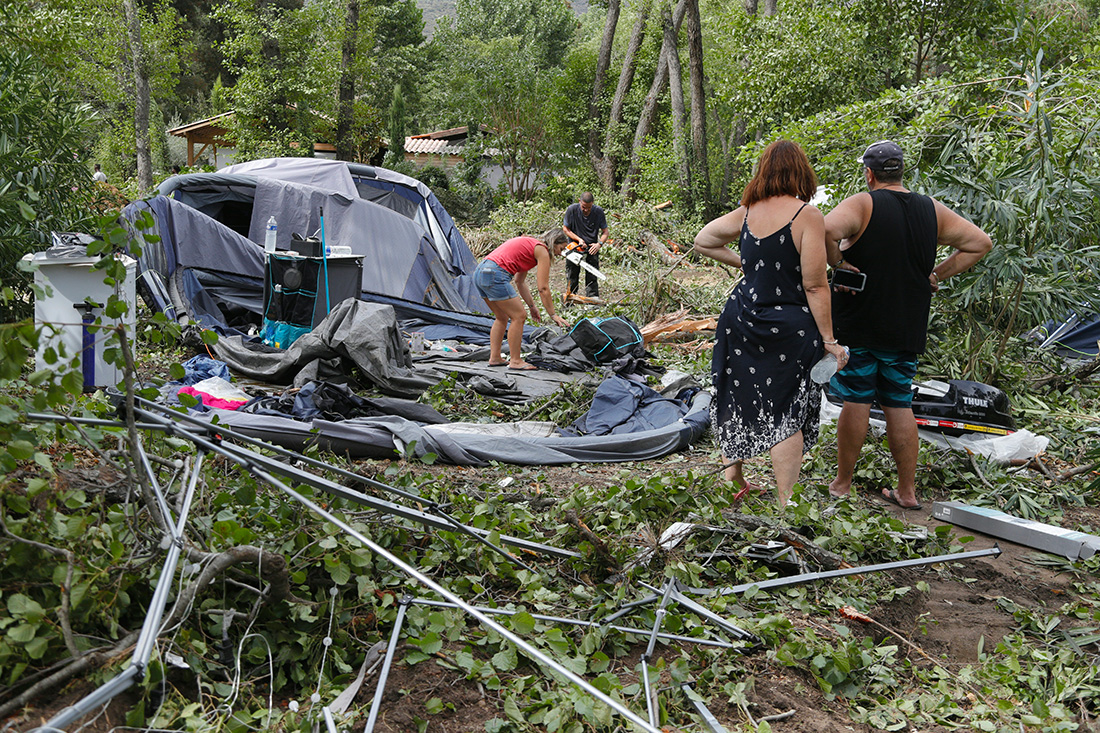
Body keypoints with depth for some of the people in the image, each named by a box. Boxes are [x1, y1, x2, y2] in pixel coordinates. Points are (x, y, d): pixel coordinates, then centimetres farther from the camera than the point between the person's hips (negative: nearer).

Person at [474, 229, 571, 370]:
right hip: (494, 275, -10)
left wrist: (532, 306, 30)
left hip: (479, 272, 10)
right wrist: (553, 315, 3)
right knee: (519, 316, -1)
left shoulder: (529, 245, 26)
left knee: (502, 317, 22)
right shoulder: (542, 250, -1)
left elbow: (520, 282, 29)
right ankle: (515, 361, 4)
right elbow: (543, 289, -4)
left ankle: (494, 358, 24)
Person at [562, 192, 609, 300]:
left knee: (592, 277, -2)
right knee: (572, 274, 5)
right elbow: (565, 228, -6)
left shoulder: (598, 212, -14)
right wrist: (579, 239, -18)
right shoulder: (572, 209, -17)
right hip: (575, 245, 0)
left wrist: (599, 244, -24)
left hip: (592, 247, 0)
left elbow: (605, 232, -5)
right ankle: (569, 298, 16)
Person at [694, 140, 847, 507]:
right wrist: (829, 340, -8)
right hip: (790, 328, -5)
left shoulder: (746, 212, 3)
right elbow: (815, 286, -14)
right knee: (788, 414, 4)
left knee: (739, 398, 18)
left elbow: (702, 242, 19)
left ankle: (732, 478, 32)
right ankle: (785, 505, 10)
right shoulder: (807, 215, -12)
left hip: (741, 318, 5)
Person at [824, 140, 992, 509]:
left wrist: (838, 264, -13)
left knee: (856, 402, 3)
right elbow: (981, 243, 13)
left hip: (859, 325, -4)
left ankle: (842, 485, 14)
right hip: (907, 328, 4)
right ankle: (907, 490, 17)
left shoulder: (862, 204, -8)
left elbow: (826, 230, -29)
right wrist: (936, 275, 11)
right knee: (899, 406, 12)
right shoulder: (933, 210, 8)